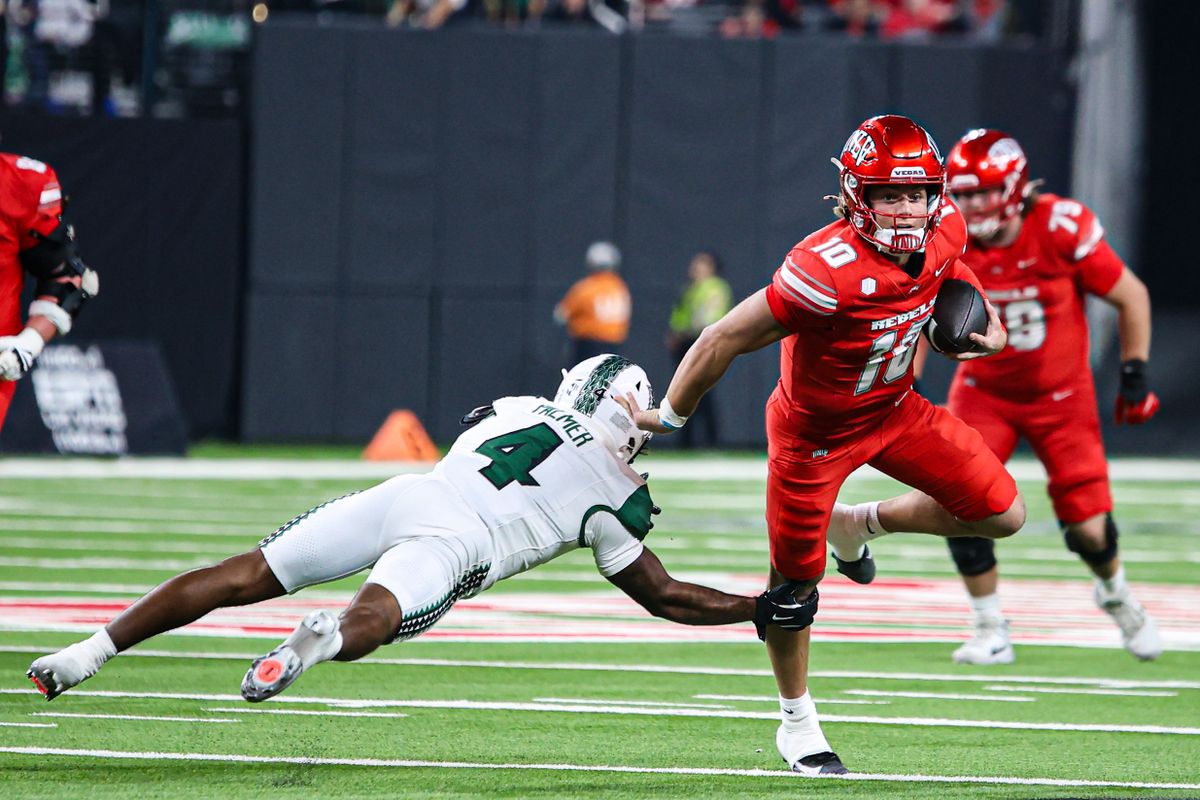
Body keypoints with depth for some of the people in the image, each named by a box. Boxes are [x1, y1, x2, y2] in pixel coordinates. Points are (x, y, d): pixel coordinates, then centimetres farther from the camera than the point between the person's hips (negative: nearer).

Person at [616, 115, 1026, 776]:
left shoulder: (944, 232, -16)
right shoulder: (830, 270, -37)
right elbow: (725, 340, -29)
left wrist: (981, 318, 0)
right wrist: (667, 417, -18)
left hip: (893, 409, 6)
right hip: (814, 431, -6)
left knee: (1002, 515, 0)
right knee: (795, 581, 6)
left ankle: (861, 524, 24)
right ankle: (797, 723, 30)